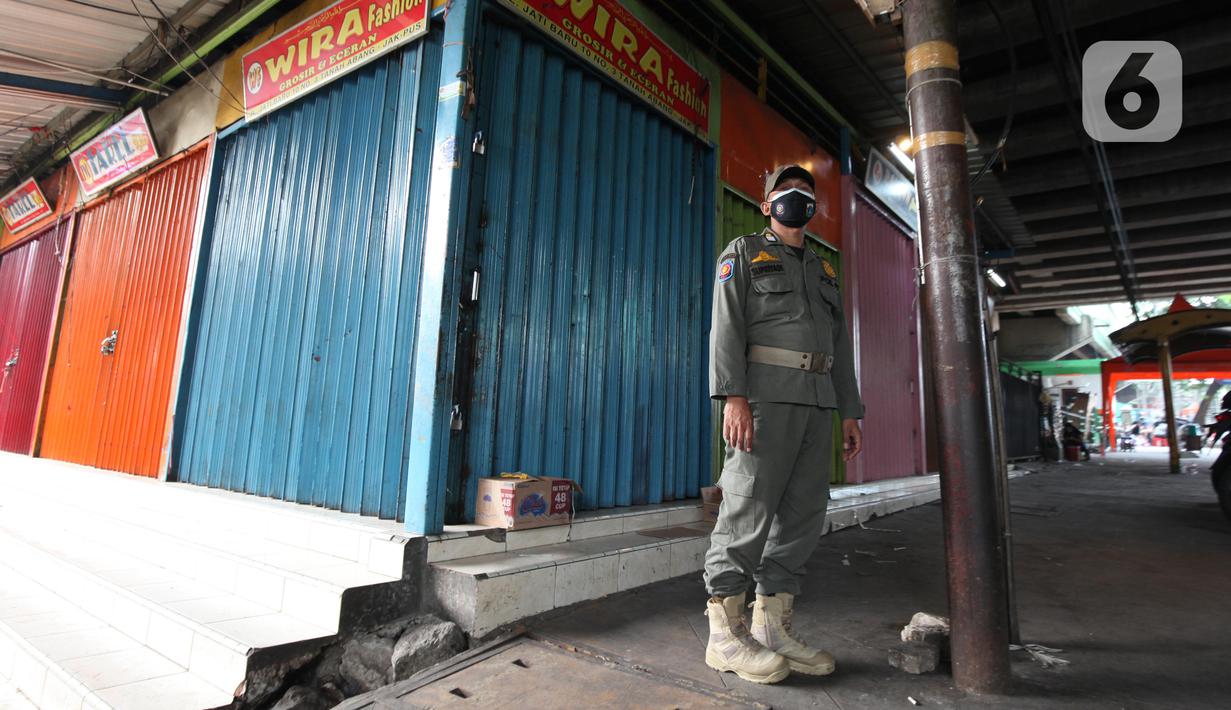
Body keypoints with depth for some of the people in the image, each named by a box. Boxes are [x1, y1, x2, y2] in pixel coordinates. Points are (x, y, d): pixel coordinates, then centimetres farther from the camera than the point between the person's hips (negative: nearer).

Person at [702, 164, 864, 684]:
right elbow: (726, 326, -5)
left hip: (818, 402, 7)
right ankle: (725, 634, 0)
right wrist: (733, 396, -18)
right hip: (766, 394, -7)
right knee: (748, 510, -9)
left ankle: (772, 627, 13)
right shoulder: (743, 253, 9)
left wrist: (850, 411, 13)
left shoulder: (824, 270, 27)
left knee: (804, 514, 4)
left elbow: (841, 344, 23)